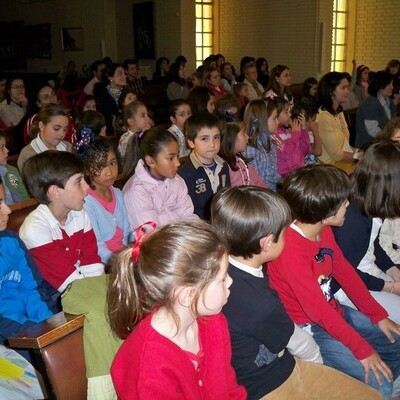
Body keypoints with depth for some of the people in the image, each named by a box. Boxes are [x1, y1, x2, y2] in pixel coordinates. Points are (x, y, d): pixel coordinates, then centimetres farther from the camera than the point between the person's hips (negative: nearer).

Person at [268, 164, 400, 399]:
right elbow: (317, 309, -27)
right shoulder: (290, 248, -32)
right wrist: (363, 350, -21)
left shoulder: (323, 229, -4)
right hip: (307, 329, -9)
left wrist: (379, 316, 7)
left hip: (333, 312, 9)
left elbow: (345, 271, 7)